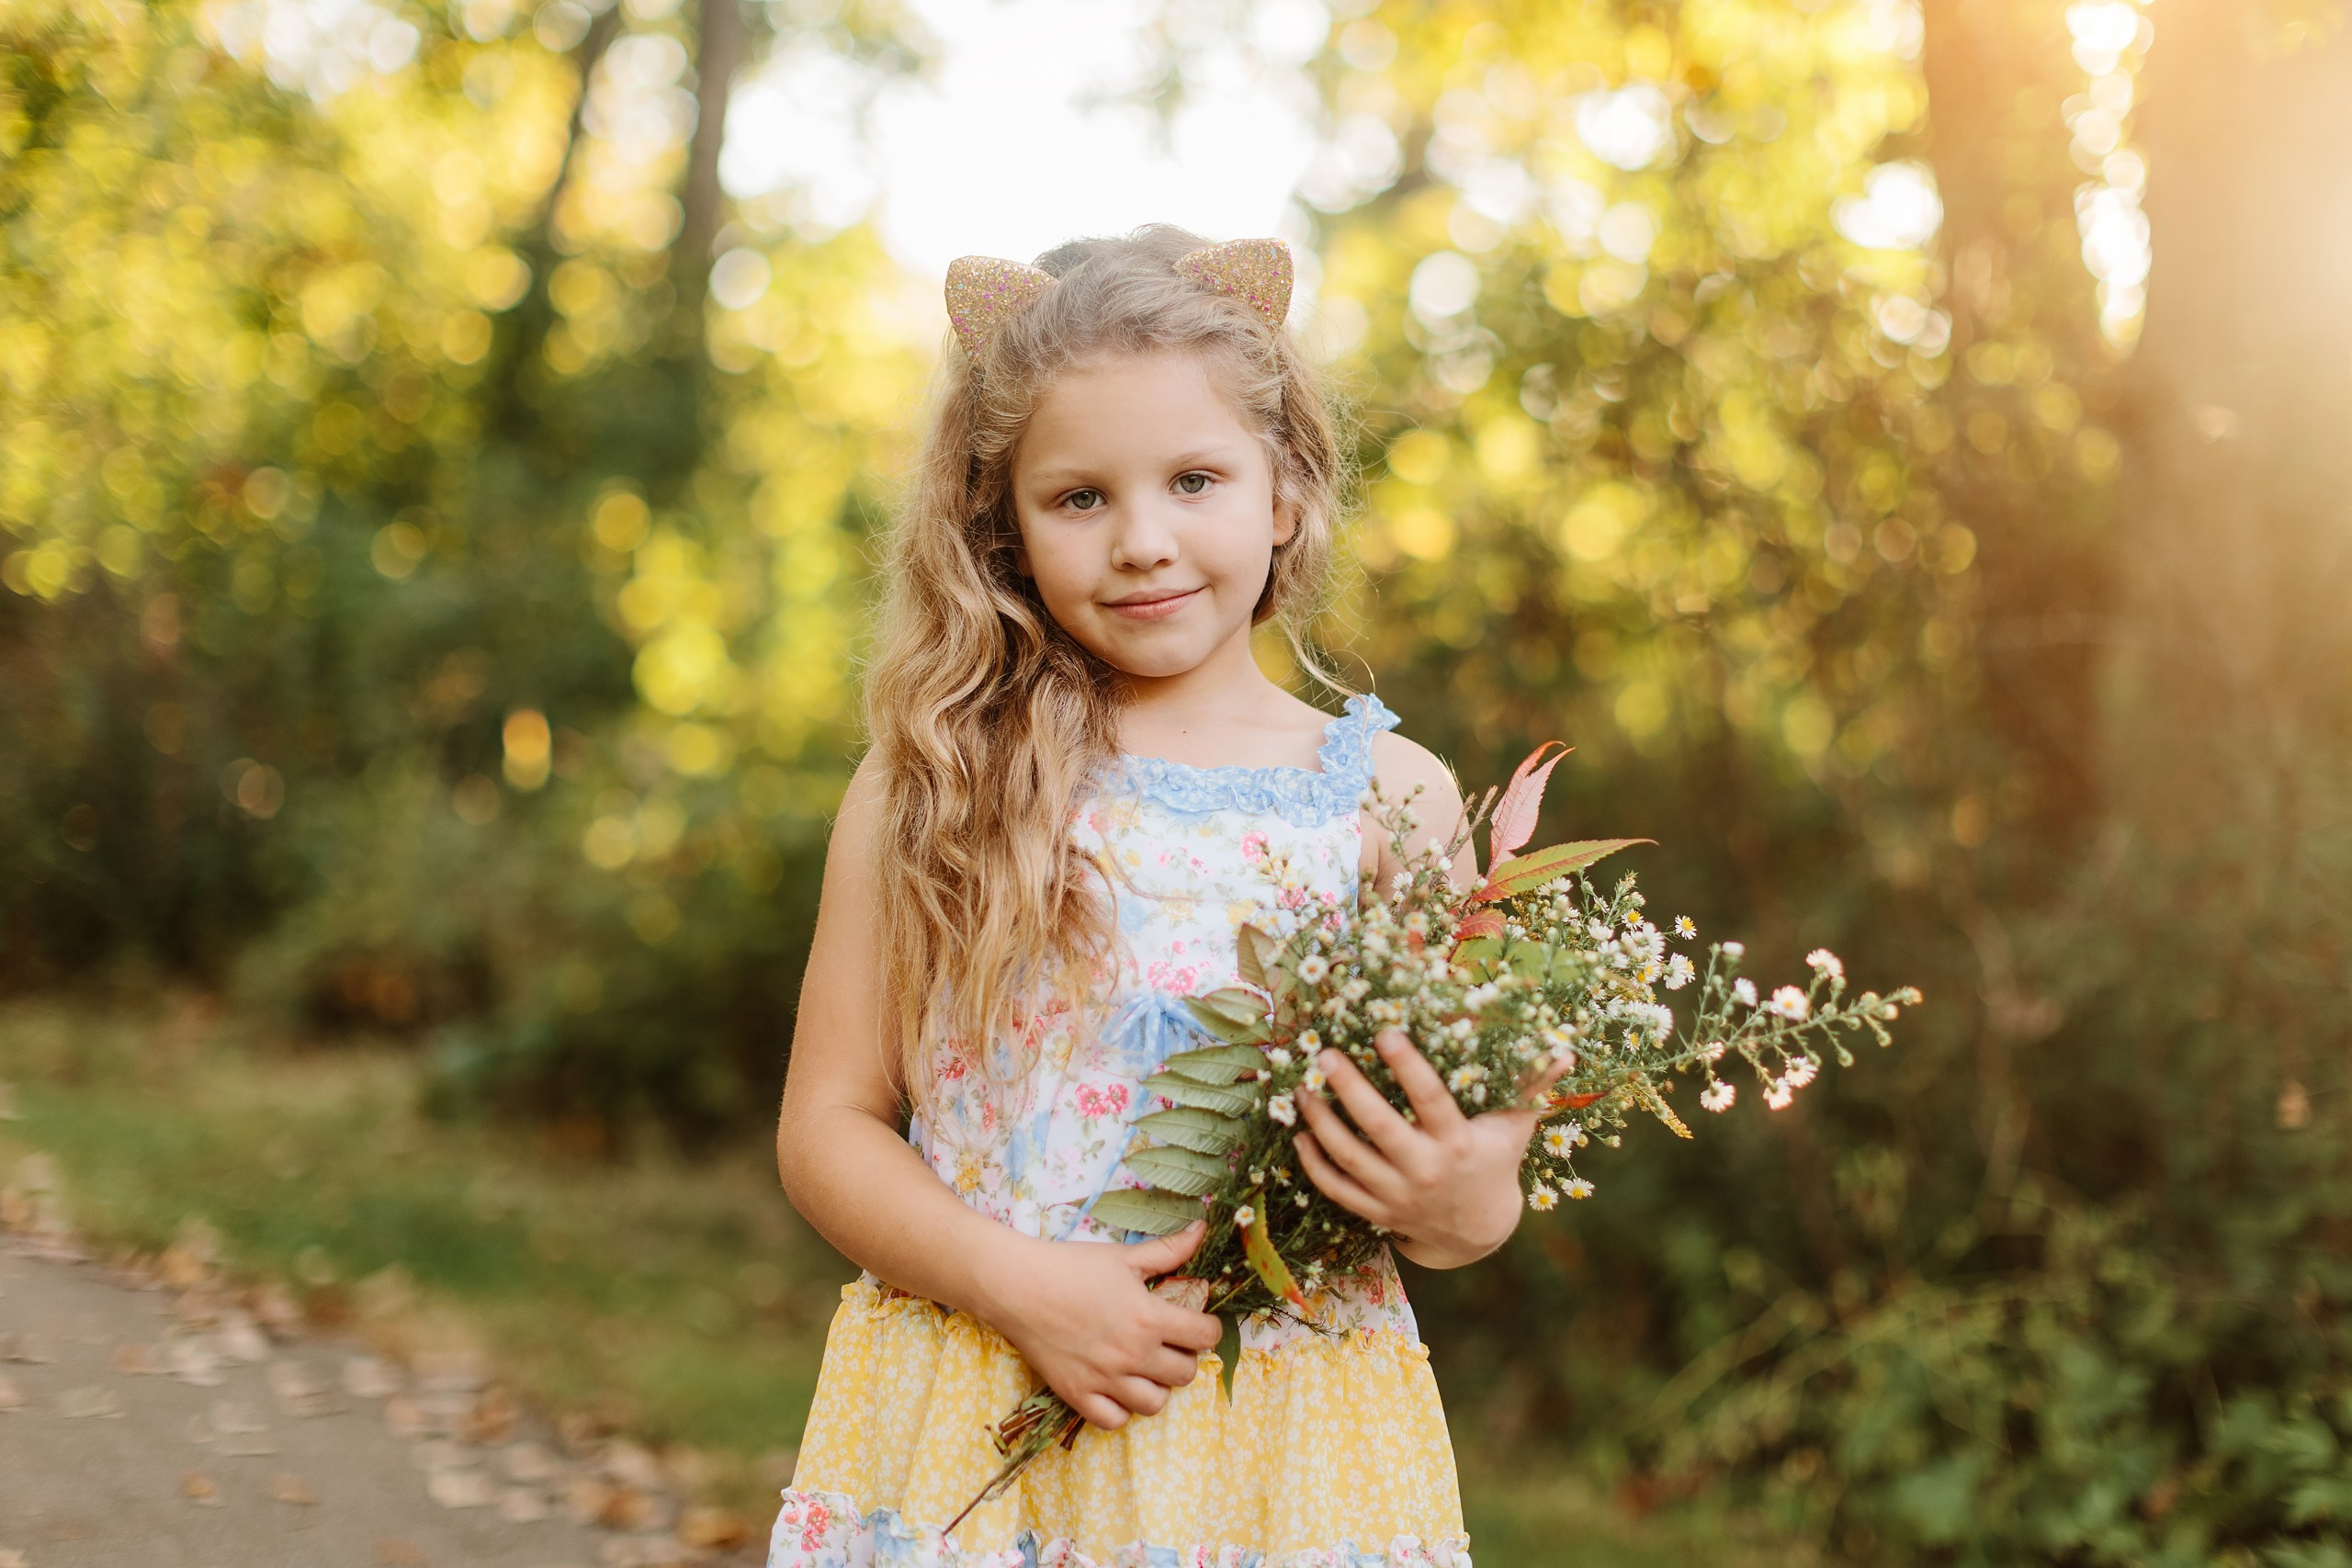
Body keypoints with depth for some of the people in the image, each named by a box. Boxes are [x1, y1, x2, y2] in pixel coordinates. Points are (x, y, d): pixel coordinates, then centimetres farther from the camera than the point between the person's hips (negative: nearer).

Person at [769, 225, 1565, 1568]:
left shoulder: (1389, 796, 0)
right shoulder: (936, 784, 0)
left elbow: (1471, 1144, 4)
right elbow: (829, 1125, 1)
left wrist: (1468, 1207, -17)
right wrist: (1014, 1280, -13)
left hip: (1283, 1456, 0)